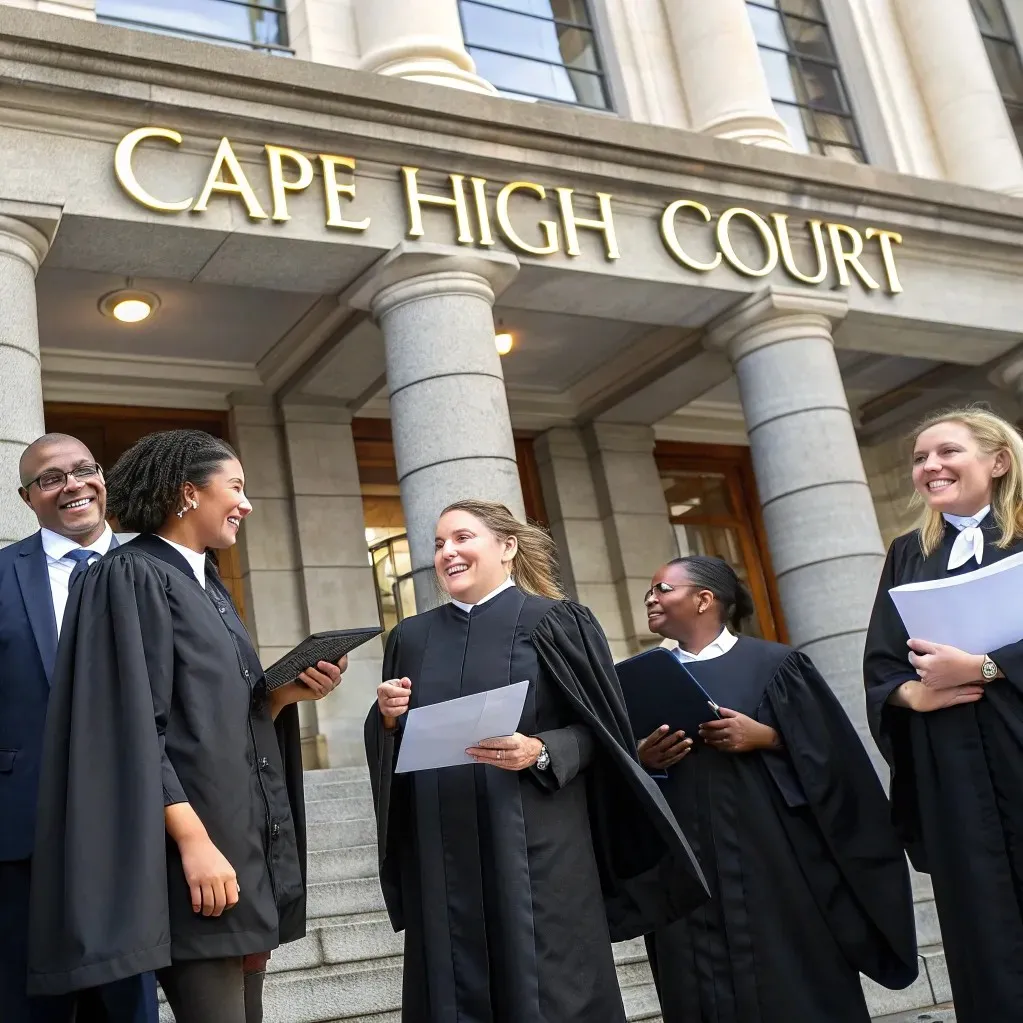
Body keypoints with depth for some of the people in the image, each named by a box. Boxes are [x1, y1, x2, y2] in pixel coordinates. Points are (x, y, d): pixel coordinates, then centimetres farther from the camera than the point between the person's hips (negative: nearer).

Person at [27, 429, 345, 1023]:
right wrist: (193, 838, -22)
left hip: (245, 838, 9)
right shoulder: (132, 577, -8)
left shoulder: (208, 586, 18)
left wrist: (289, 692, 2)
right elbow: (133, 724, -16)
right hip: (193, 841, -9)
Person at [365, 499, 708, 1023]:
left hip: (536, 845, -3)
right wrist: (388, 719, -6)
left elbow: (595, 731, -2)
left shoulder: (554, 624, 2)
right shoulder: (412, 638, 14)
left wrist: (540, 752, -19)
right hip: (442, 857, 4)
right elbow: (388, 750, 15)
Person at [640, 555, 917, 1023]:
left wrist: (765, 738, -15)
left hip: (770, 854, -3)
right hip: (685, 864, 3)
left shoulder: (772, 664, 2)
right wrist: (643, 762, -10)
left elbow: (825, 751, -2)